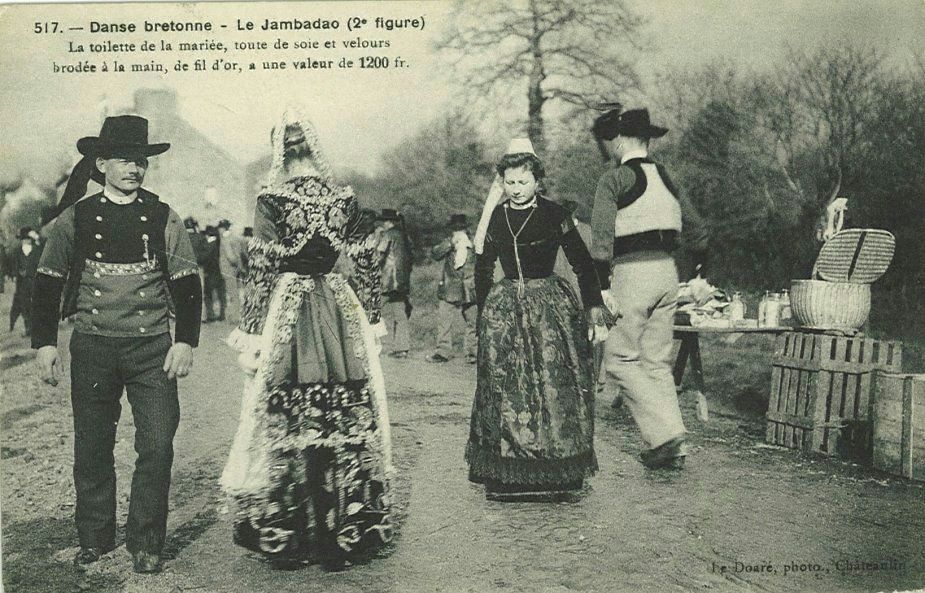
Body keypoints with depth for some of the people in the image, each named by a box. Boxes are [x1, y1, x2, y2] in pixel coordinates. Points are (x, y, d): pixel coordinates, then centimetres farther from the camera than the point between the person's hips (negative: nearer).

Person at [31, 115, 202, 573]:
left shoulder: (163, 219, 5)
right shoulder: (74, 219, 5)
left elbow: (187, 285, 7)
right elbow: (47, 284, 9)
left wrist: (185, 341, -2)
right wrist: (45, 343, 2)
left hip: (152, 347, 0)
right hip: (92, 347, 1)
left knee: (157, 445, -5)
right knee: (92, 448, 8)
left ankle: (146, 543, 10)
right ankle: (94, 538, 25)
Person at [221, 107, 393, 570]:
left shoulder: (271, 201, -7)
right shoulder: (344, 198, 2)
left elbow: (260, 270, -9)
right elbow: (367, 263, 5)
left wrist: (250, 334, -2)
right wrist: (371, 320, 14)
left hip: (286, 315, -3)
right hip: (340, 316, 3)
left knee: (286, 427, 7)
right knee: (346, 425, 8)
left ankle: (285, 540, 17)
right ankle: (342, 538, 19)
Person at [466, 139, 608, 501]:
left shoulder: (554, 215, -3)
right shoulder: (495, 218, 7)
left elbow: (582, 261, 2)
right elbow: (483, 268, 16)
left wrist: (593, 304, 0)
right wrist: (484, 311, 15)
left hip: (551, 305, -3)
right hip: (505, 307, 3)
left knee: (555, 383, -5)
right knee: (506, 386, 0)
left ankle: (557, 471, 7)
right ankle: (507, 474, 9)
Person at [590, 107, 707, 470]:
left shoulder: (615, 178, -7)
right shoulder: (664, 177, 15)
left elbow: (601, 234, -16)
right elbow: (695, 226, 21)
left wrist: (602, 286, -16)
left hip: (632, 273, -7)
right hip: (668, 271, 7)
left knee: (620, 359, 2)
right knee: (657, 361, 12)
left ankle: (665, 435, -6)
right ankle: (673, 450, 12)